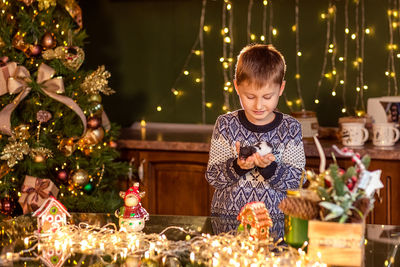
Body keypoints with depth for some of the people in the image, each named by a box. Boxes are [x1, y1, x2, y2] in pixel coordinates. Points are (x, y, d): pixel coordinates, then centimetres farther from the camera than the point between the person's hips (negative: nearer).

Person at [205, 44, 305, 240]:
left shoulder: (290, 128, 3)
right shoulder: (226, 125, 4)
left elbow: (298, 181, 0)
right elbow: (212, 176, 3)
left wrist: (269, 167, -17)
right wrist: (237, 167, -15)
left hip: (276, 221, 0)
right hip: (227, 219, 1)